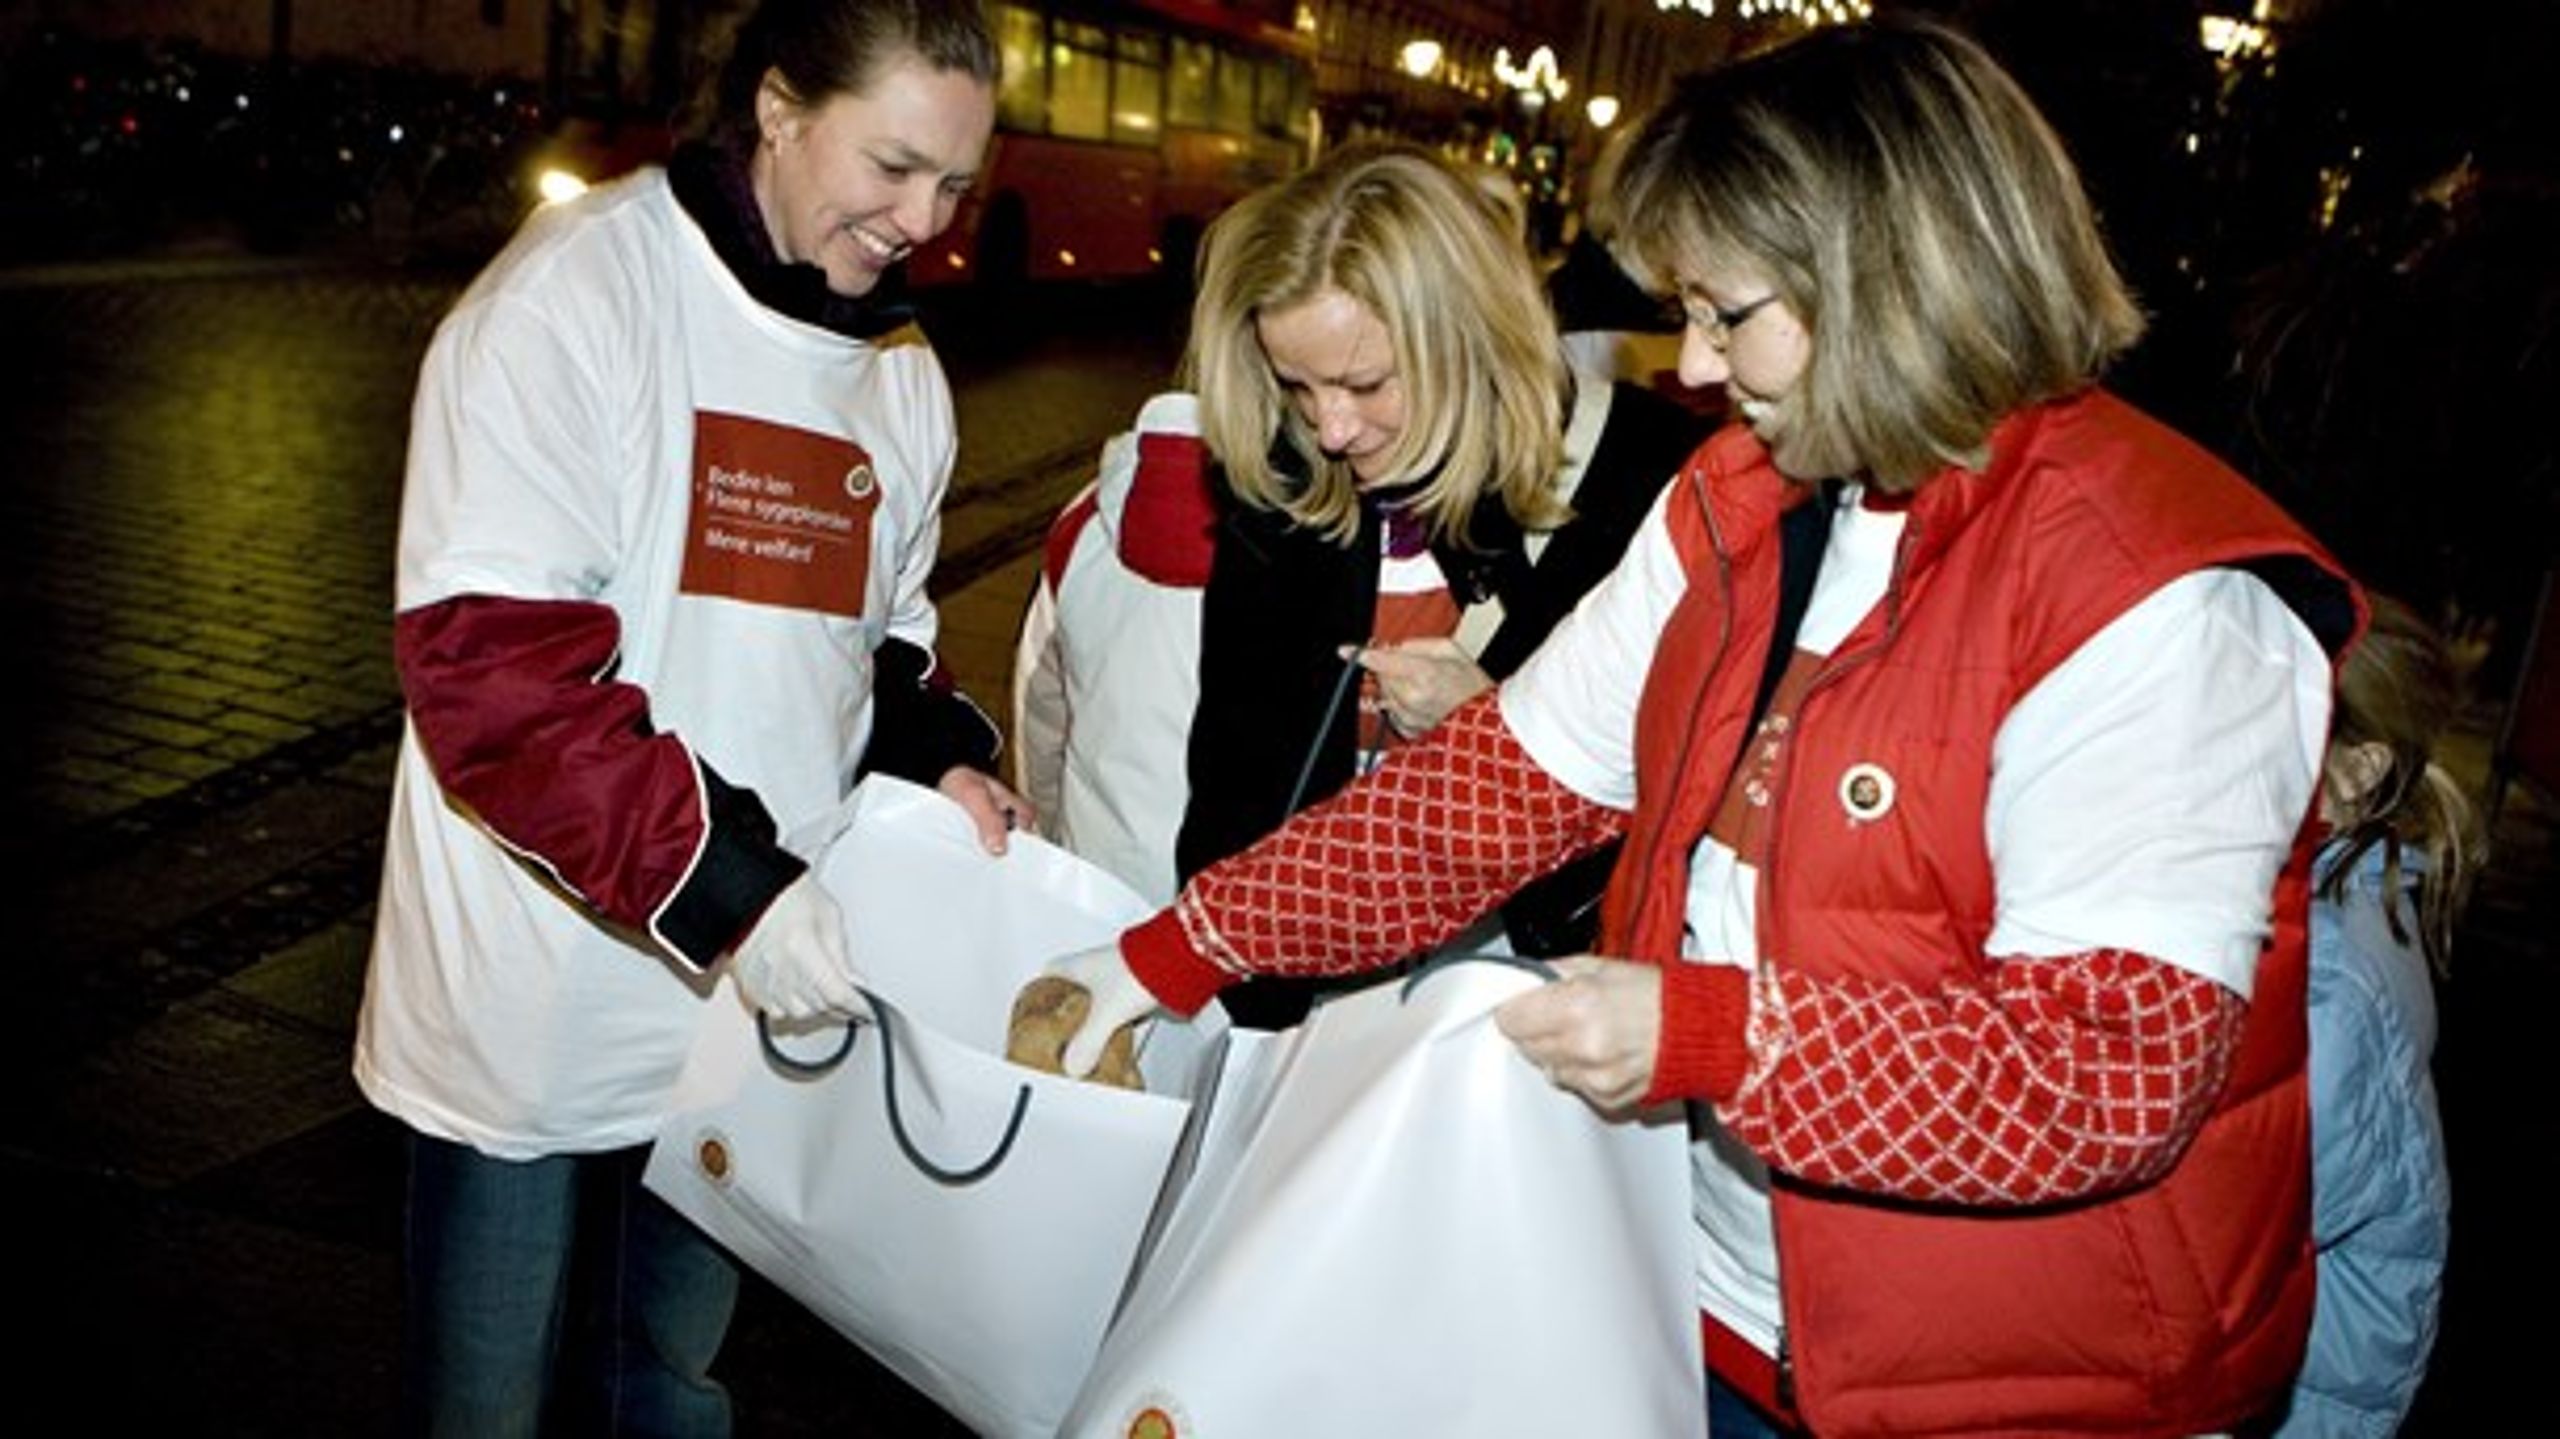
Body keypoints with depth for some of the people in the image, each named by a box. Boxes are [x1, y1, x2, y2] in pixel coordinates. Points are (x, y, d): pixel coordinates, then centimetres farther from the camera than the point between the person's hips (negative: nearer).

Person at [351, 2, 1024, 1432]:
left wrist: (938, 759, -5)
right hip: (538, 1018, -5)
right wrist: (730, 891, -26)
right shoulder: (574, 295, -15)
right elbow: (491, 671, -22)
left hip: (751, 989, 6)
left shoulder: (902, 373, 6)